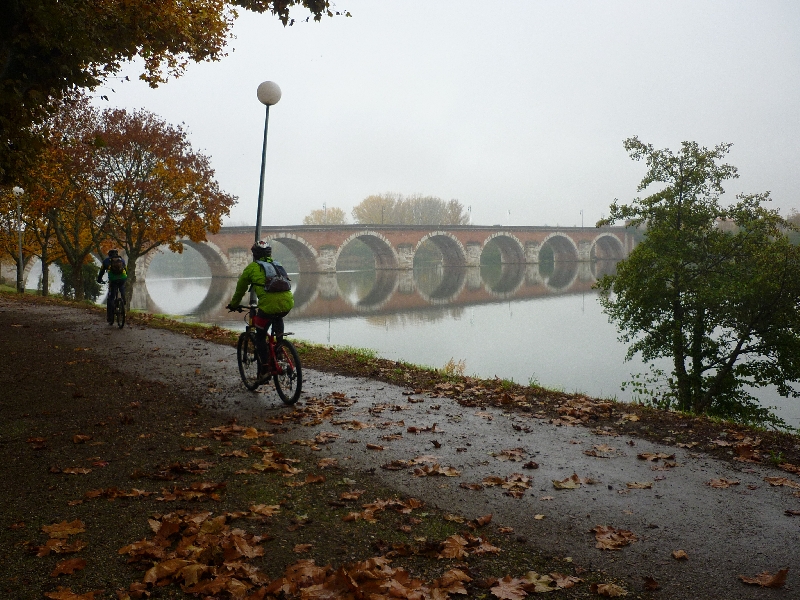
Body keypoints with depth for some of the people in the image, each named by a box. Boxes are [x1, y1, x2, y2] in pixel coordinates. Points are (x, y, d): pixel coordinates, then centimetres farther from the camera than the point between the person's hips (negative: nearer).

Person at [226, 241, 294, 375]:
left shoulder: (252, 267, 15)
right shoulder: (277, 265, 28)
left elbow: (240, 288, 24)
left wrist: (233, 305, 41)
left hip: (268, 305, -4)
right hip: (288, 303, 4)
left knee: (260, 336, 16)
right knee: (278, 318, 39)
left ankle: (265, 368, 11)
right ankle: (279, 340, 20)